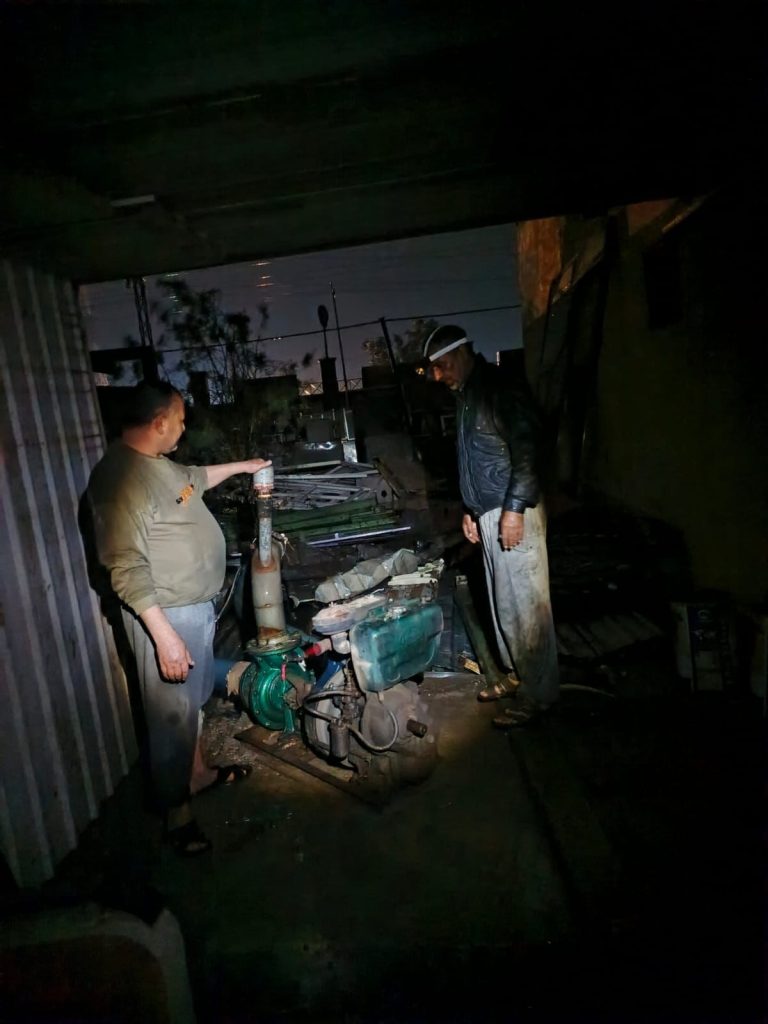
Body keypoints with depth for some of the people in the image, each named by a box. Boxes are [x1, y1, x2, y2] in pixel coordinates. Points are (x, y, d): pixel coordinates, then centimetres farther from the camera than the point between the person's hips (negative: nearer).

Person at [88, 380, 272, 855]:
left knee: (192, 700, 24)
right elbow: (128, 570, -27)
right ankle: (177, 809, 24)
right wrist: (164, 635, -27)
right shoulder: (122, 477, -24)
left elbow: (193, 478, 30)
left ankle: (198, 772, 44)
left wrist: (241, 466, 36)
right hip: (166, 616, -10)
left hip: (197, 606, 10)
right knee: (172, 713, 6)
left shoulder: (157, 463, 5)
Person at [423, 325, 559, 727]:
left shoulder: (501, 389, -12)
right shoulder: (466, 396, 17)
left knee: (526, 603, -3)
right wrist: (470, 510, 21)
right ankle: (518, 677, 29)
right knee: (502, 603, 15)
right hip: (487, 514, 10)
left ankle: (537, 694, 7)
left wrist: (515, 508, -22)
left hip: (512, 512, -10)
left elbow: (526, 451, -19)